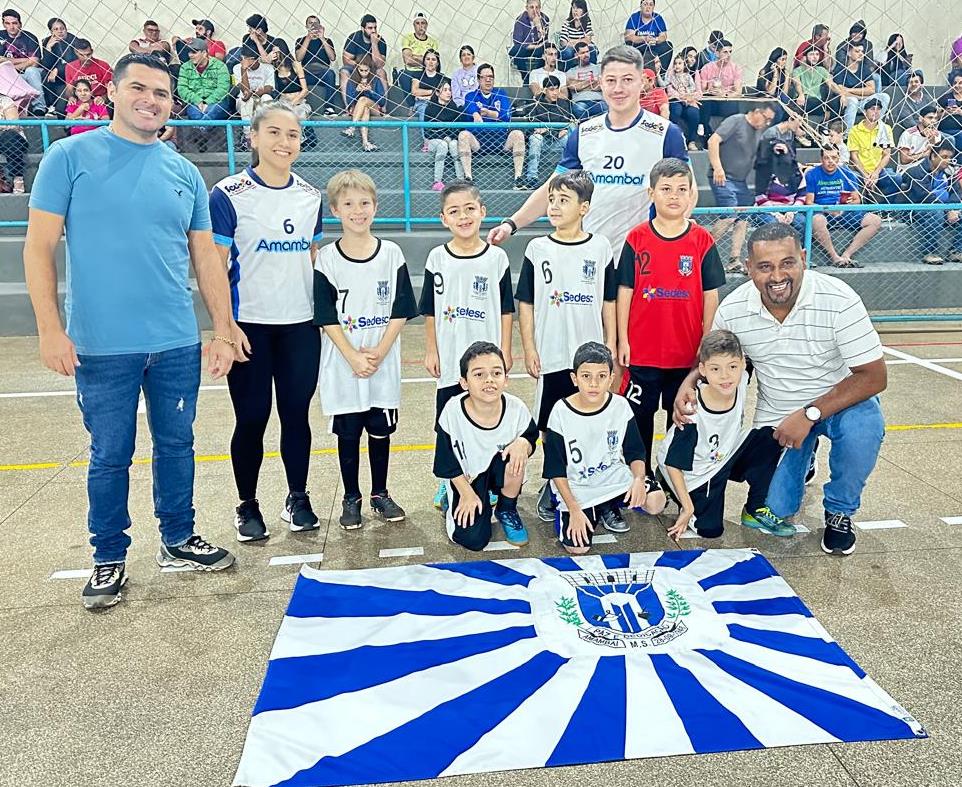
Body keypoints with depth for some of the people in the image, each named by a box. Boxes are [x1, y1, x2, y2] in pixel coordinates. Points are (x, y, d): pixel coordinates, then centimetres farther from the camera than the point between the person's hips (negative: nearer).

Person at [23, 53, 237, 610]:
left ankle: (178, 541, 32)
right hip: (101, 346, -3)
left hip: (178, 344, 3)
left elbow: (206, 257, 10)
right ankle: (110, 558, 26)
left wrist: (224, 330, 6)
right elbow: (40, 247, -4)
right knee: (110, 455, 8)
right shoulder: (71, 157, -1)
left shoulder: (185, 173, 8)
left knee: (177, 445, 13)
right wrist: (51, 329, -11)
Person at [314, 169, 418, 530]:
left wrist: (379, 352, -12)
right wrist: (353, 358, -15)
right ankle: (351, 499, 23)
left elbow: (400, 312, -2)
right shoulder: (327, 260, -4)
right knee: (348, 433, 8)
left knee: (380, 430, 11)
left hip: (383, 364, 1)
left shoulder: (392, 254, -1)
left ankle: (380, 494, 28)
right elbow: (327, 318, -6)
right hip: (343, 365, -1)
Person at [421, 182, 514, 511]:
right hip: (450, 359, 1)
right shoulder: (437, 258, -1)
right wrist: (431, 350, 2)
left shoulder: (497, 258, -3)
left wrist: (505, 351, -1)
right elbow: (430, 311, 4)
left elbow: (506, 310, 1)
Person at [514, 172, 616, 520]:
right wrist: (529, 348, -3)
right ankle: (552, 485, 25)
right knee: (550, 426, 9)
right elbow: (525, 303, 2)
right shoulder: (538, 249, 0)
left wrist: (610, 345, 3)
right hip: (551, 356, 0)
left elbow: (609, 301, 7)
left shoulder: (600, 248, 2)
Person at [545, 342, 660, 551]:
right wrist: (574, 509, -16)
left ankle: (609, 507, 10)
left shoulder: (620, 406, -9)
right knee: (577, 547, -18)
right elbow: (556, 469, -9)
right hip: (575, 486, -3)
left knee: (656, 503, -21)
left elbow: (634, 452, 2)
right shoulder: (561, 412, -16)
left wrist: (639, 478, -20)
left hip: (614, 477, 3)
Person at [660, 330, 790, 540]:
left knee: (768, 442, -14)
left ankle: (756, 512, 1)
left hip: (725, 455, 5)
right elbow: (673, 463, -23)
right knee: (710, 529, 0)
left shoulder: (740, 381, -23)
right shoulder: (693, 414, -34)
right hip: (694, 473, -5)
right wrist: (688, 507, -19)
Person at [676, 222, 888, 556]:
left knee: (862, 429, -37)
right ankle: (799, 462, 35)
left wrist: (809, 415, -31)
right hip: (775, 415, 3)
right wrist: (688, 384, -20)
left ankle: (839, 511, -5)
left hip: (840, 402, -2)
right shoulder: (732, 309, -17)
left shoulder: (837, 299, -26)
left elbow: (874, 376, -23)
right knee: (775, 510, -3)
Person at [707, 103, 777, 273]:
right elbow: (713, 141, -16)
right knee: (729, 216, -18)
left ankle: (734, 261, 9)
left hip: (741, 181, 9)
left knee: (743, 220, 5)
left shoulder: (760, 132, 18)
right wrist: (717, 168, -23)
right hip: (723, 178, -9)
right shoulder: (735, 121, -6)